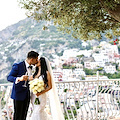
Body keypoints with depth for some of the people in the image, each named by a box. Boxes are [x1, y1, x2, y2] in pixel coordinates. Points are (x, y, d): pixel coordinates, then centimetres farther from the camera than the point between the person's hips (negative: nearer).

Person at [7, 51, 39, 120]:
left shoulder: (31, 67, 9)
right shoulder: (18, 66, -12)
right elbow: (9, 77, -18)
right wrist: (19, 79, -35)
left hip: (27, 95, 6)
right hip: (18, 94, -6)